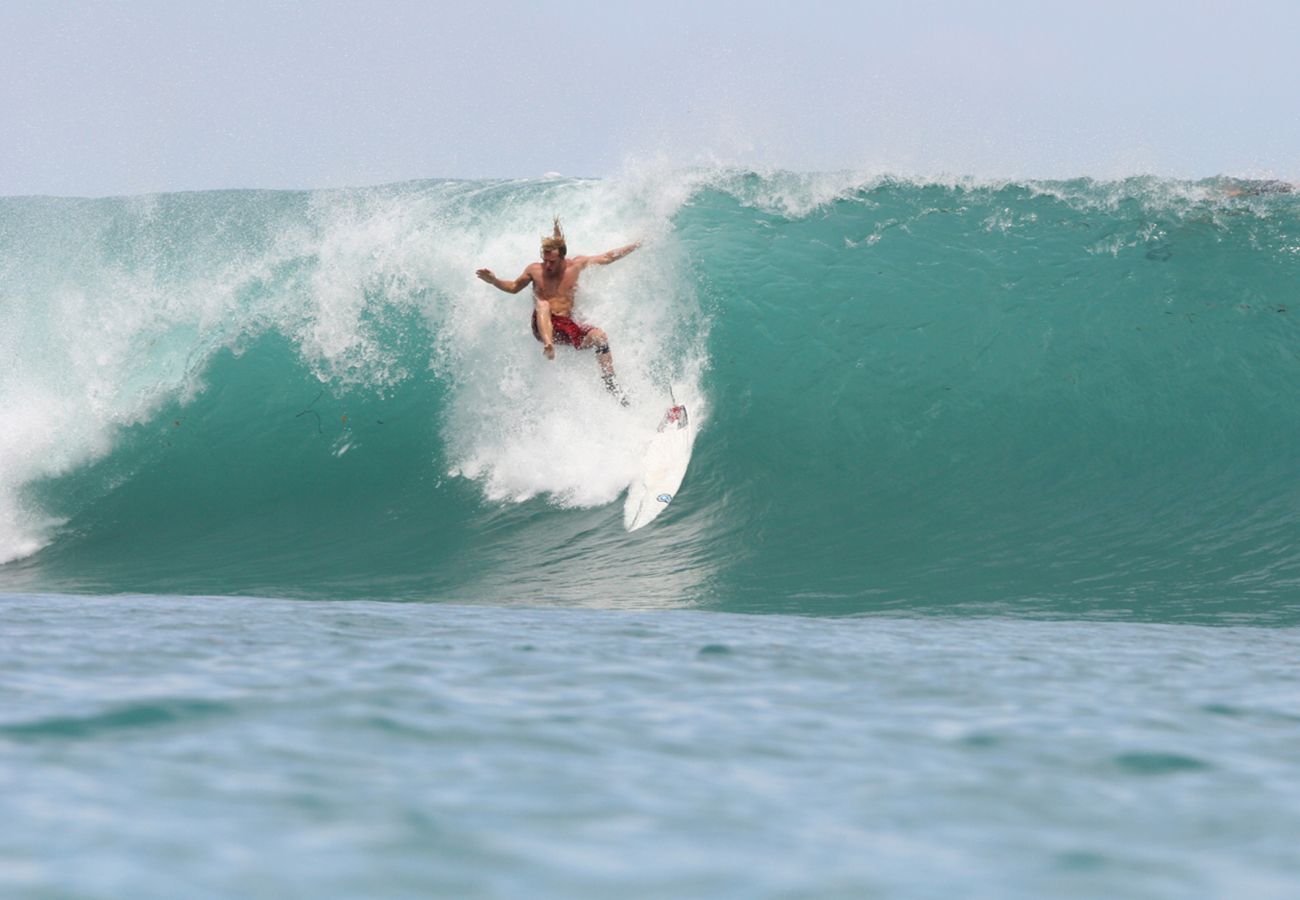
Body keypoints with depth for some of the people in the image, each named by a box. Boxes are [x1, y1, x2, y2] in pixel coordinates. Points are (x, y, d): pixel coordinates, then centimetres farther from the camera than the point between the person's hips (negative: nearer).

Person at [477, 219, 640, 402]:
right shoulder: (535, 270, 4)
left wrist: (636, 245, 9)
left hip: (568, 325, 1)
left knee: (599, 336, -23)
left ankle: (610, 384, -18)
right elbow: (514, 287, 19)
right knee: (542, 303, -33)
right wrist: (493, 281, 3)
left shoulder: (576, 265, 4)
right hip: (543, 325, -1)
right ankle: (548, 346, -57)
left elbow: (607, 258, 10)